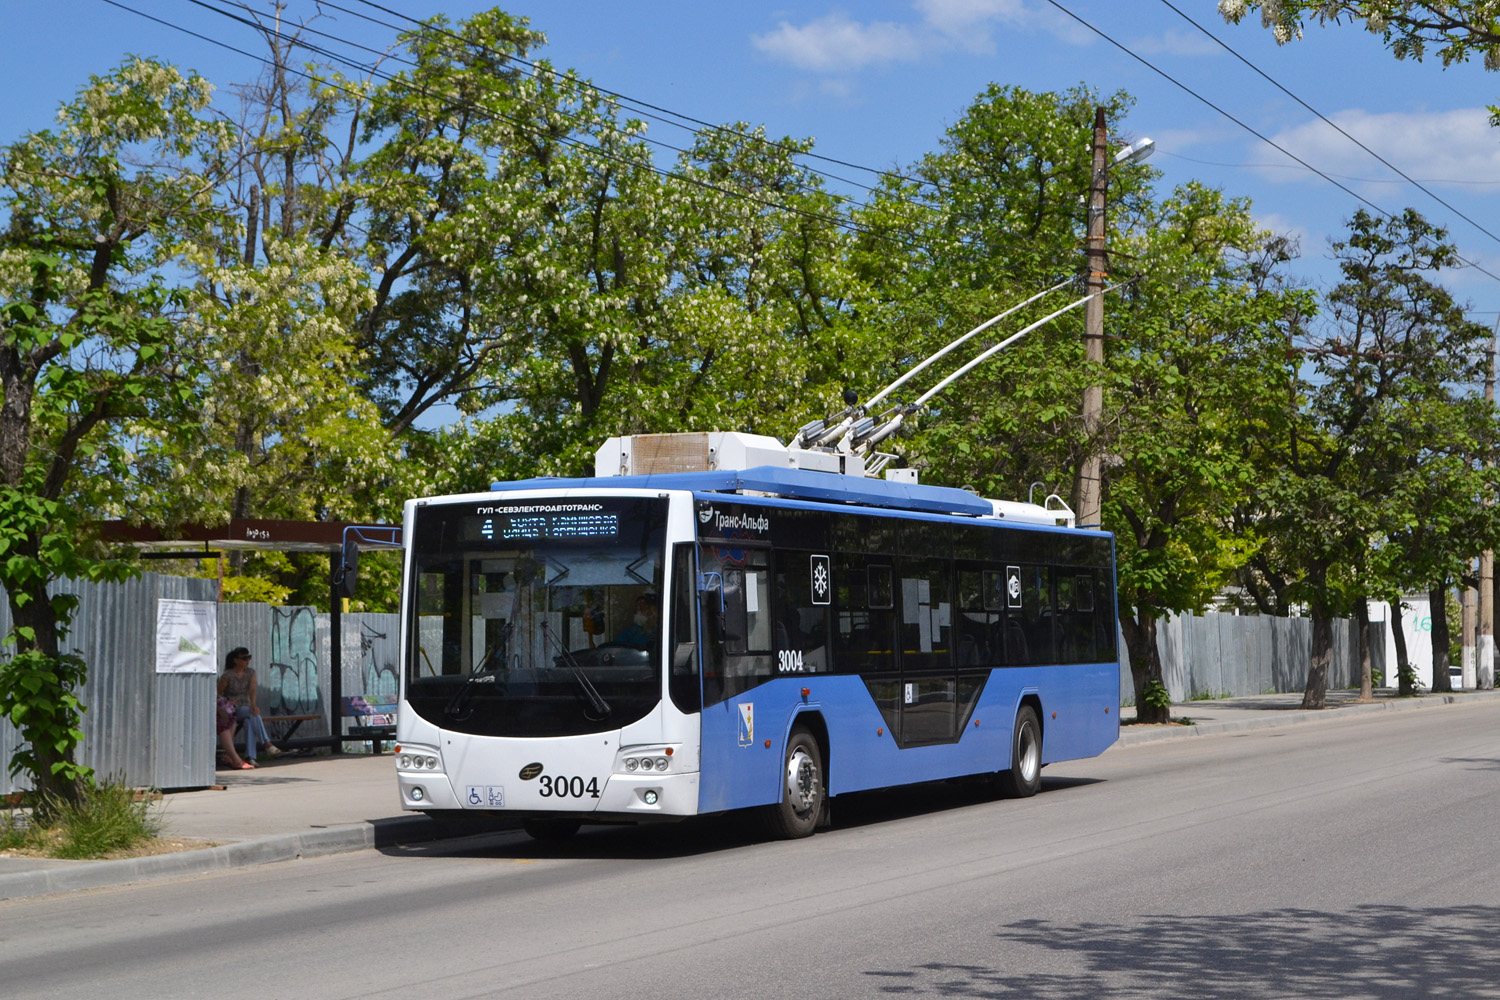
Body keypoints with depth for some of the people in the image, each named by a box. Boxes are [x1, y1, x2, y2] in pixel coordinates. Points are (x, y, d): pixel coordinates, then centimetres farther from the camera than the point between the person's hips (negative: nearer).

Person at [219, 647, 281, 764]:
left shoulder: (250, 673, 3)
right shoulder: (227, 675, -9)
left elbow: (252, 690, -12)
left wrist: (253, 704, -31)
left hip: (246, 709, 3)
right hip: (231, 710, -3)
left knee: (249, 721, -34)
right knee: (254, 714, -34)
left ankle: (250, 757, -43)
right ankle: (267, 744, -43)